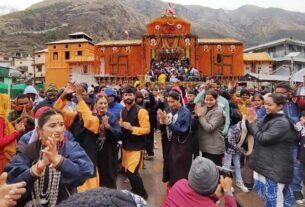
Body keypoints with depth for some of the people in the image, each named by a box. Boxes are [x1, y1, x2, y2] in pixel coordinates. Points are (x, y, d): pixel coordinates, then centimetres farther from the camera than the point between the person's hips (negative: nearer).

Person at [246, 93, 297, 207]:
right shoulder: (269, 118, 8)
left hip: (276, 168, -9)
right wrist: (250, 121, -4)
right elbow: (256, 133, 14)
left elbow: (262, 138, -24)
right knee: (267, 196, 21)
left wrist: (252, 122, -15)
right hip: (266, 163, 9)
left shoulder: (282, 122, -21)